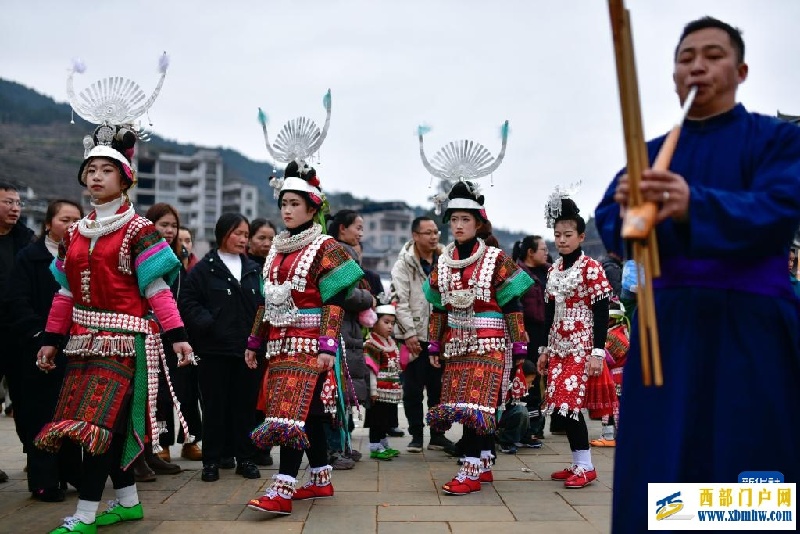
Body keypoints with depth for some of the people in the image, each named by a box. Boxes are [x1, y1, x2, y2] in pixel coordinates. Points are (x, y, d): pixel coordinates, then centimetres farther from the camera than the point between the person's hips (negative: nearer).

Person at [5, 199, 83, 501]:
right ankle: (44, 482, 9)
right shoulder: (30, 257, 0)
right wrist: (39, 333, -16)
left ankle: (73, 473, 20)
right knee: (42, 415, 0)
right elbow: (17, 302, -7)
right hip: (41, 349, -3)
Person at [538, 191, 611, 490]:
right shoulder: (553, 270, 11)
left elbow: (602, 313, -11)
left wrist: (598, 352, -16)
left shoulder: (591, 268, -8)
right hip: (558, 348, 7)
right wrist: (544, 349, 15)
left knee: (569, 405, -11)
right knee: (559, 406, 5)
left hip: (582, 348, -6)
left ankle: (586, 468, 1)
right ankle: (578, 464, 16)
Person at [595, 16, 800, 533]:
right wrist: (630, 210, -25)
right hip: (667, 324, 3)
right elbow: (609, 221, 0)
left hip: (750, 327, -3)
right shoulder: (653, 153, 15)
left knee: (746, 471, -1)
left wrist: (694, 206, -34)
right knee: (659, 470, 3)